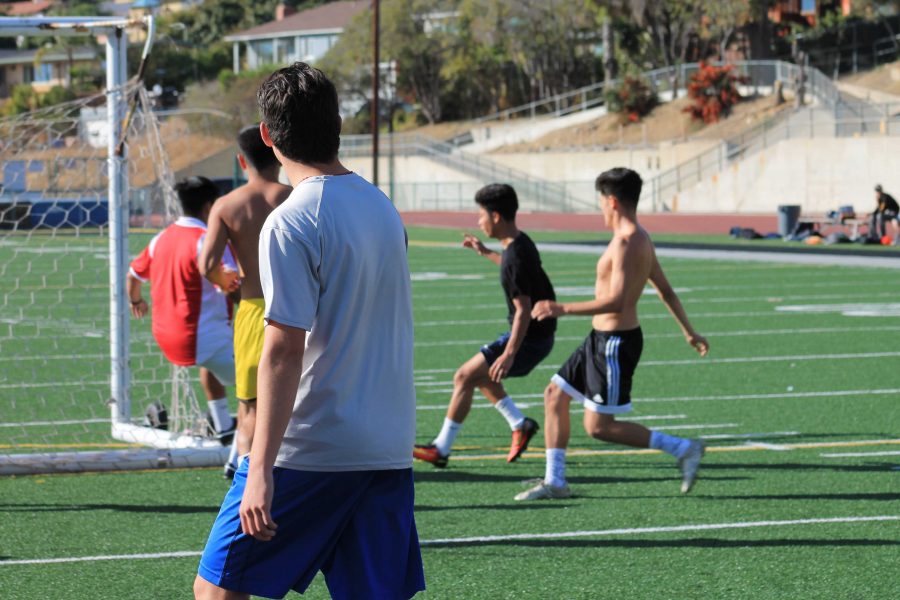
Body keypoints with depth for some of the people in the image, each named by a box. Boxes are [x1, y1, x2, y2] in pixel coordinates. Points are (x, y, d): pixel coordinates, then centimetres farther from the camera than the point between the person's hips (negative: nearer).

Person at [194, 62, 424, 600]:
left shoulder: (291, 223, -13)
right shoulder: (383, 208, 10)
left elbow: (284, 353, -18)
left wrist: (261, 467, -19)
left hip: (309, 451, -7)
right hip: (389, 449, 7)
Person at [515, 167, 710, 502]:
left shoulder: (626, 243, -21)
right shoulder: (641, 240, 10)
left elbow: (616, 301, -30)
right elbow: (665, 290, 20)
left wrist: (562, 309, -28)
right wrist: (689, 331, 30)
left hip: (616, 343, -10)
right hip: (602, 338, 10)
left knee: (599, 426, -6)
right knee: (555, 395, 13)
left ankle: (683, 449, -2)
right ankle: (554, 482, 16)